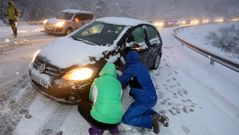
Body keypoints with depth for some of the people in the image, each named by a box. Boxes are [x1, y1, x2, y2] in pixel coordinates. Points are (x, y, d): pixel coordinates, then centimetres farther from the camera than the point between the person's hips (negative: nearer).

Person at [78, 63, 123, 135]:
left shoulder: (97, 81, 3)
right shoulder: (118, 83, 10)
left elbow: (91, 98, 19)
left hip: (99, 119, -4)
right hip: (116, 120, 4)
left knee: (81, 104, 20)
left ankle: (97, 128, 7)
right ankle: (113, 127, 14)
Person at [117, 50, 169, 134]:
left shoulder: (131, 69, -17)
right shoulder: (141, 66, 8)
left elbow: (121, 81, -5)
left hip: (144, 101, -8)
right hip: (153, 98, 8)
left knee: (126, 119, 4)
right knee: (138, 109, 33)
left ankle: (151, 120, -7)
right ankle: (158, 116, 15)